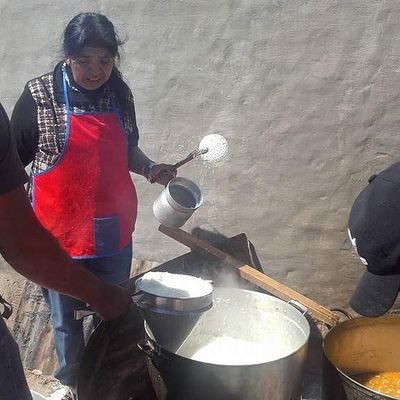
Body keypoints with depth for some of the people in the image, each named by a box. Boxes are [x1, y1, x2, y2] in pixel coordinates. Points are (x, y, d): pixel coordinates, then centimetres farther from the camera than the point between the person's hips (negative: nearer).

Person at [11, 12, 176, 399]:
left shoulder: (120, 93, 1)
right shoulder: (39, 95, -10)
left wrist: (150, 168, -4)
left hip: (114, 230, 3)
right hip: (60, 233, -3)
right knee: (66, 320, 14)